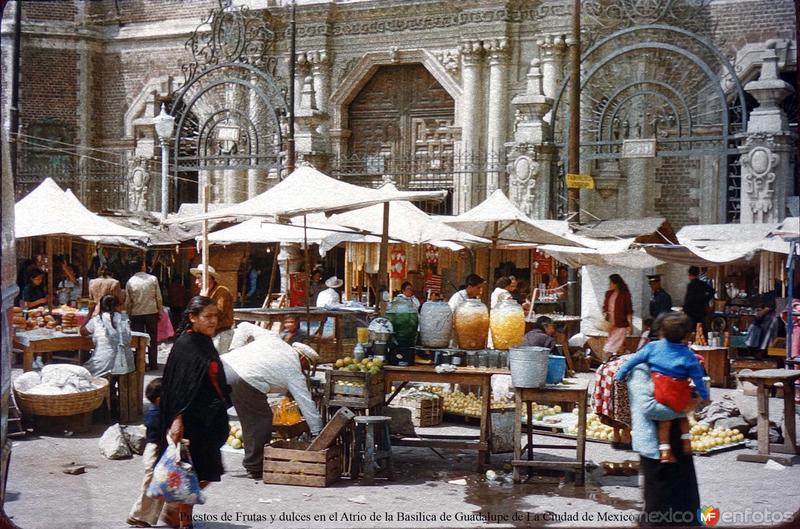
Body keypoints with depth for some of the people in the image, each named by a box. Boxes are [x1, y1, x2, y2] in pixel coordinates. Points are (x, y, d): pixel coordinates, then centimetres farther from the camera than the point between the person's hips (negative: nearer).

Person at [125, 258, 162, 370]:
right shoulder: (153, 279, -6)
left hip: (136, 314, 0)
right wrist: (160, 311, 7)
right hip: (152, 312, 0)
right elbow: (158, 297, -4)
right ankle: (153, 364, 11)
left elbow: (128, 302, 0)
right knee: (152, 340, 9)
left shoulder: (130, 282, -5)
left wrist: (129, 315, 11)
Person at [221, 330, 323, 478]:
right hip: (244, 380, -6)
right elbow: (307, 403, 13)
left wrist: (234, 349, 27)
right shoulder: (294, 372, 12)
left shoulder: (273, 338, 25)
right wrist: (317, 432, 18)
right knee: (261, 419, 9)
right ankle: (256, 468, 17)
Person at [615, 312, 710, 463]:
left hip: (660, 391, 0)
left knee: (664, 420, 11)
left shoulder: (653, 347, 0)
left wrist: (620, 375, 15)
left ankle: (664, 451, 8)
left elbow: (635, 359, 5)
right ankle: (686, 441, 22)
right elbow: (698, 378, 2)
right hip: (680, 394, 0)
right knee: (681, 414, 26)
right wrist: (705, 395, 13)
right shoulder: (688, 355, -2)